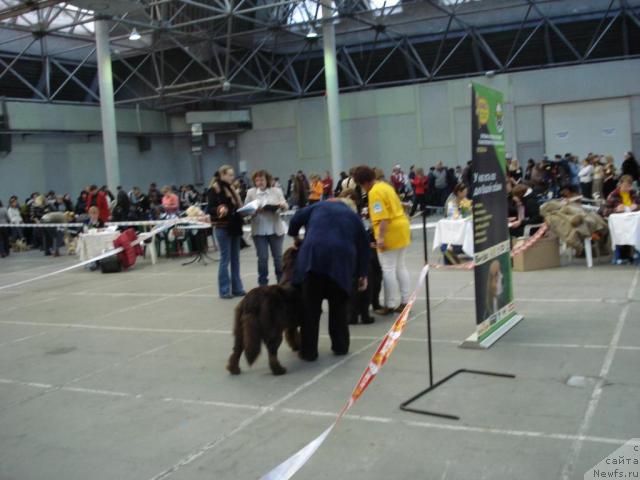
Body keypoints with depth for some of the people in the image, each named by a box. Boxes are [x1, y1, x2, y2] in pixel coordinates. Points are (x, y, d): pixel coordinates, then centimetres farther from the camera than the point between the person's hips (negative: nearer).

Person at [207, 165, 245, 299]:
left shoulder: (230, 188, 16)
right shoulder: (214, 189, -8)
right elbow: (209, 209, -13)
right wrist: (219, 209, -31)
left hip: (234, 227, 8)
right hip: (223, 228, -8)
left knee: (235, 259, 10)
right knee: (225, 259, -3)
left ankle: (237, 288, 17)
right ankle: (224, 290, 4)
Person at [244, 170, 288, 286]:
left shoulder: (276, 191, 6)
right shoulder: (251, 192, 5)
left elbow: (285, 206, 4)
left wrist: (282, 205, -19)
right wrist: (254, 211, -18)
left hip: (275, 229, 1)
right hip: (259, 231, 0)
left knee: (278, 256, 7)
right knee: (262, 258, 1)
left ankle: (282, 281, 19)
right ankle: (263, 283, 11)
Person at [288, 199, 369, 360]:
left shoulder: (318, 207, 25)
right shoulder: (354, 217, 27)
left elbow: (295, 220, 19)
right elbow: (363, 245, 24)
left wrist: (294, 236, 39)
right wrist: (362, 274, 29)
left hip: (313, 256, -1)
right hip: (341, 260, 1)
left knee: (311, 308, 3)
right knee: (338, 306, 17)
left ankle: (308, 351, 6)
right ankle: (340, 346, 24)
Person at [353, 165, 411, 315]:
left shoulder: (375, 192, -15)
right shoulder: (385, 186, 15)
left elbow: (382, 217, -22)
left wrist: (381, 237, -24)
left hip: (391, 232, -10)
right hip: (401, 228, 10)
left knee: (388, 269, -4)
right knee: (400, 267, 14)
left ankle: (390, 305, 1)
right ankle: (405, 301, 18)